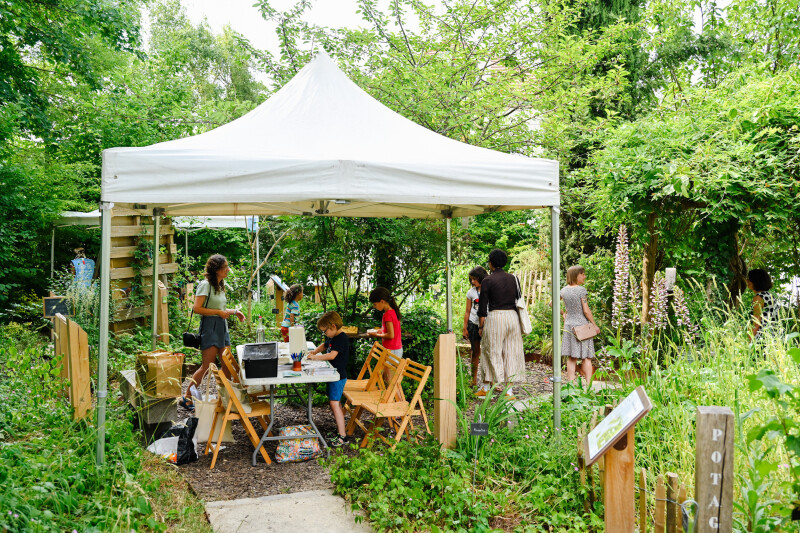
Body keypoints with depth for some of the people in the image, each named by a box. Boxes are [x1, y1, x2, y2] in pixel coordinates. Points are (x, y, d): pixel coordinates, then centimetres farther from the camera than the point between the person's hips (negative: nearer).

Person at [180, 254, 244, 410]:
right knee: (207, 365, -7)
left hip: (222, 327, 8)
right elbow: (197, 308, -17)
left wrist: (234, 312, 11)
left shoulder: (219, 285, 16)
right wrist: (219, 312, -17)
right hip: (210, 326, -8)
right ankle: (186, 398, 3)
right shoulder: (205, 284, -10)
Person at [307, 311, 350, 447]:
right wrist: (314, 351, 12)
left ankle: (342, 436, -12)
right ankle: (339, 429, 27)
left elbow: (332, 355, -27)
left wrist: (315, 357, -18)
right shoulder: (333, 337, 12)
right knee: (335, 402, 16)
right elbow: (324, 345, 30)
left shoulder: (342, 338, -19)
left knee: (334, 403, -13)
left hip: (338, 376, -10)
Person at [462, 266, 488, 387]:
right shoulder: (471, 292, 7)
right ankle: (474, 380, 15)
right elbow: (467, 311, 10)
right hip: (473, 324, 2)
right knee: (475, 352, 8)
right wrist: (465, 328, 6)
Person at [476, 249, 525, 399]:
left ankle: (486, 387, 18)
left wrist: (481, 326, 1)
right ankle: (509, 390, 8)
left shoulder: (487, 281, -6)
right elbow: (518, 299, 11)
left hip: (495, 317, -3)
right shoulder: (513, 278, 7)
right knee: (511, 353, 8)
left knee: (492, 352, 7)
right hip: (512, 316, 4)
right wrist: (521, 324, 18)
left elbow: (483, 306, -6)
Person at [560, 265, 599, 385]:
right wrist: (595, 325, -5)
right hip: (582, 325, -5)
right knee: (586, 357, 3)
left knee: (571, 358, 8)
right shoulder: (581, 290, -14)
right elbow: (586, 311, -15)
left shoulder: (564, 290, 3)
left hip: (569, 325, 5)